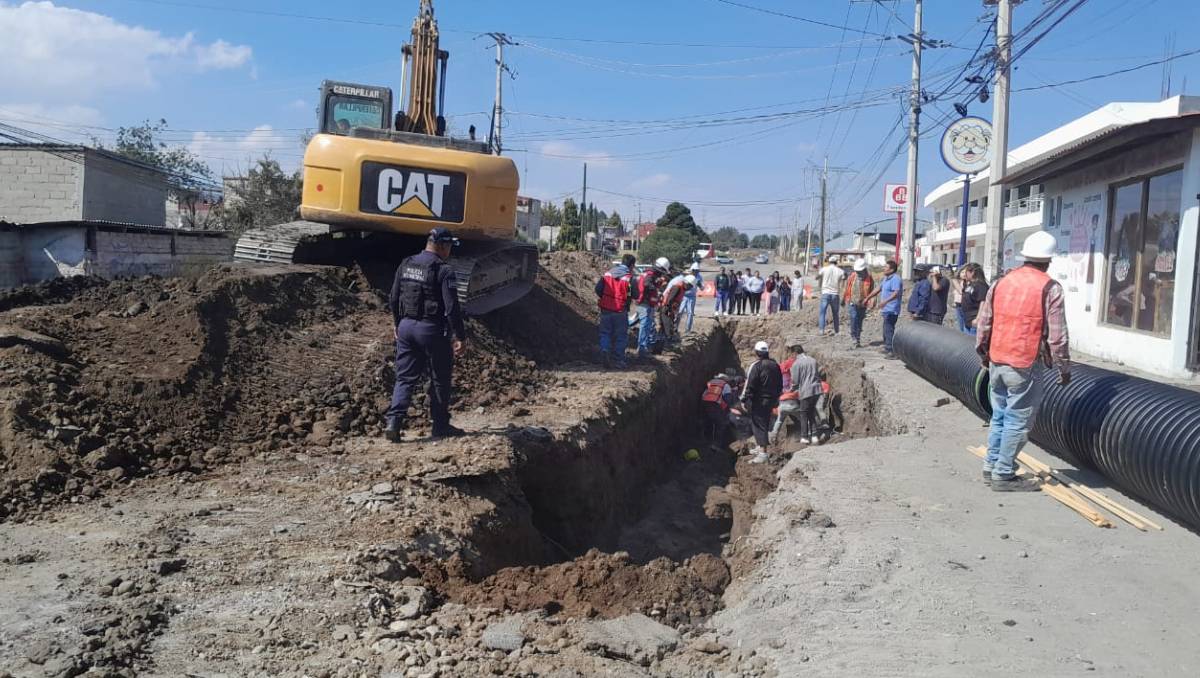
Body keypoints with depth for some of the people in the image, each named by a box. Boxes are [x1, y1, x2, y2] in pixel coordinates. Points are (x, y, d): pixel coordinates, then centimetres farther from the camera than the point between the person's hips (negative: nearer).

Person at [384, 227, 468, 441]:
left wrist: (398, 324, 27)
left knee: (405, 378, 10)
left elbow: (393, 299, 14)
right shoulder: (443, 270, -13)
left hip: (406, 327, 5)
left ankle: (394, 420, -6)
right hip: (432, 329, -5)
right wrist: (460, 336, -11)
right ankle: (441, 426, 17)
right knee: (440, 379, 9)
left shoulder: (405, 265, 7)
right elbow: (452, 307, -17)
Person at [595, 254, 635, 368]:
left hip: (605, 309, 3)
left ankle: (604, 350, -8)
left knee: (605, 333, 16)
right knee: (621, 336, 9)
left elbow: (598, 289, 2)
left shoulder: (608, 273, 2)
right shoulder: (629, 277, -10)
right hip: (620, 311, -3)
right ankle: (618, 360, 13)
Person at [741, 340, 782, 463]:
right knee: (765, 423, 20)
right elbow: (780, 384, 16)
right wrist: (776, 398, 25)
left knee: (759, 425, -6)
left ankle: (762, 453, -13)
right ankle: (759, 446, 33)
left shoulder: (756, 366, -15)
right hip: (771, 400, 8)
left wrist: (744, 399, -12)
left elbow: (750, 385, -18)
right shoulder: (775, 365, 9)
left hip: (758, 400, -8)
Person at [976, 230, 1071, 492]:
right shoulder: (1050, 288, -8)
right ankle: (1003, 475, 6)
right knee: (1018, 421, 2)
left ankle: (991, 466, 24)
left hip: (996, 362, 6)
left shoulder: (1001, 283, 8)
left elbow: (983, 324, 12)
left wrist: (984, 355, 25)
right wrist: (1064, 368, 1)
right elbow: (1057, 335, -9)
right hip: (1024, 366, -6)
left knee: (999, 416, 17)